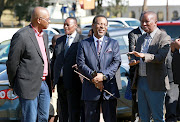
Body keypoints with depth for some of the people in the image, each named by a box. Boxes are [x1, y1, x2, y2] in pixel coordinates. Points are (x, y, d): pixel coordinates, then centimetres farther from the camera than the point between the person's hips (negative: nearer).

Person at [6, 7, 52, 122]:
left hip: (44, 84, 8)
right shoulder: (21, 36, -14)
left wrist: (49, 81, 16)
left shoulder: (44, 36, 13)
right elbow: (12, 62, -10)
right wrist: (13, 84, -1)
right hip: (29, 85, -8)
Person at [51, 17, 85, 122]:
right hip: (60, 81, 6)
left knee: (74, 111, -3)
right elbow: (54, 59, 19)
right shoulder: (60, 40, 16)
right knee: (62, 111, 13)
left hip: (73, 81, -6)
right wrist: (53, 77, 12)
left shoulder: (82, 40, -4)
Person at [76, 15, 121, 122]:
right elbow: (81, 64, -2)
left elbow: (116, 62, -1)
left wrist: (104, 75, -16)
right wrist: (93, 77, -15)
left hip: (109, 88, 0)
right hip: (90, 89, 0)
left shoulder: (113, 43, 10)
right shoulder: (84, 44, 8)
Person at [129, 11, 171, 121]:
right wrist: (133, 61, -4)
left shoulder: (164, 38, -8)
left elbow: (161, 57, -21)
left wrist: (143, 56, -36)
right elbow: (135, 56, 21)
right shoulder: (141, 39, 17)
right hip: (141, 82, 7)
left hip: (155, 83, -7)